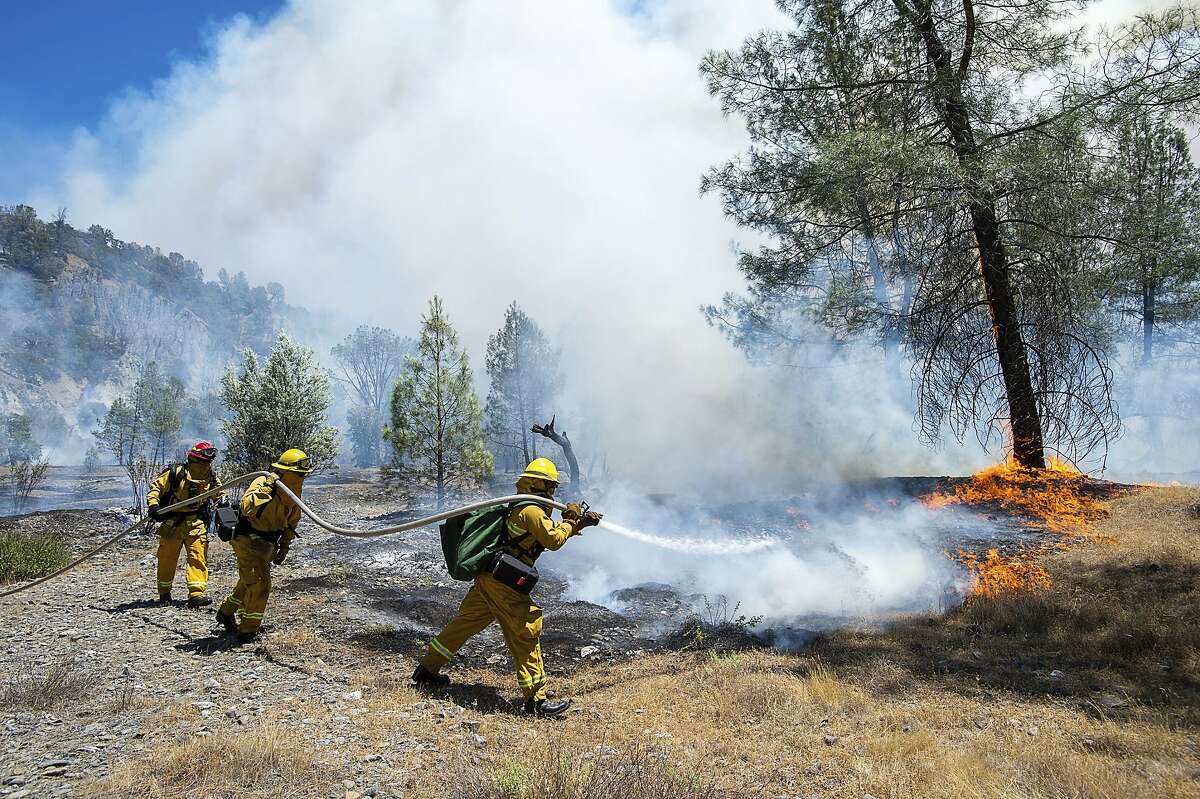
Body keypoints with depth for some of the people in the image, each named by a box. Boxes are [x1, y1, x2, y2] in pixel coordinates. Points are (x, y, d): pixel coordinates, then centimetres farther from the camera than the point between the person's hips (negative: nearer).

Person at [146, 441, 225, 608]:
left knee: (198, 557, -12)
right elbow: (155, 487, -5)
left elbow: (220, 495, 18)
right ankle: (164, 594, 29)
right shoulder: (176, 473, -8)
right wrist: (153, 505, -18)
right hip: (172, 523, -2)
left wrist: (224, 502, -3)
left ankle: (196, 594, -16)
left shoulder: (211, 479, 4)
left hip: (196, 524, 2)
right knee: (167, 559, 10)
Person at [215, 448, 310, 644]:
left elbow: (291, 522, 16)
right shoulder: (263, 482, -23)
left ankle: (227, 612, 45)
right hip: (248, 540, -9)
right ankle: (248, 631, 3)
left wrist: (284, 547, 17)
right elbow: (247, 508, -41)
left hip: (266, 545, 9)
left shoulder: (294, 492, 2)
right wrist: (266, 489, -47)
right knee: (259, 585, -10)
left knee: (249, 583, 23)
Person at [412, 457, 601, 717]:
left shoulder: (521, 507, 18)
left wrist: (580, 523, 19)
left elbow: (550, 534, 25)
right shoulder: (532, 511, -14)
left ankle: (427, 669, 32)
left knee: (466, 622, 20)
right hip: (503, 583, -10)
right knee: (526, 633, -6)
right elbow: (553, 539, -21)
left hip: (487, 578, 10)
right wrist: (570, 521, -6)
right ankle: (536, 698, -4)